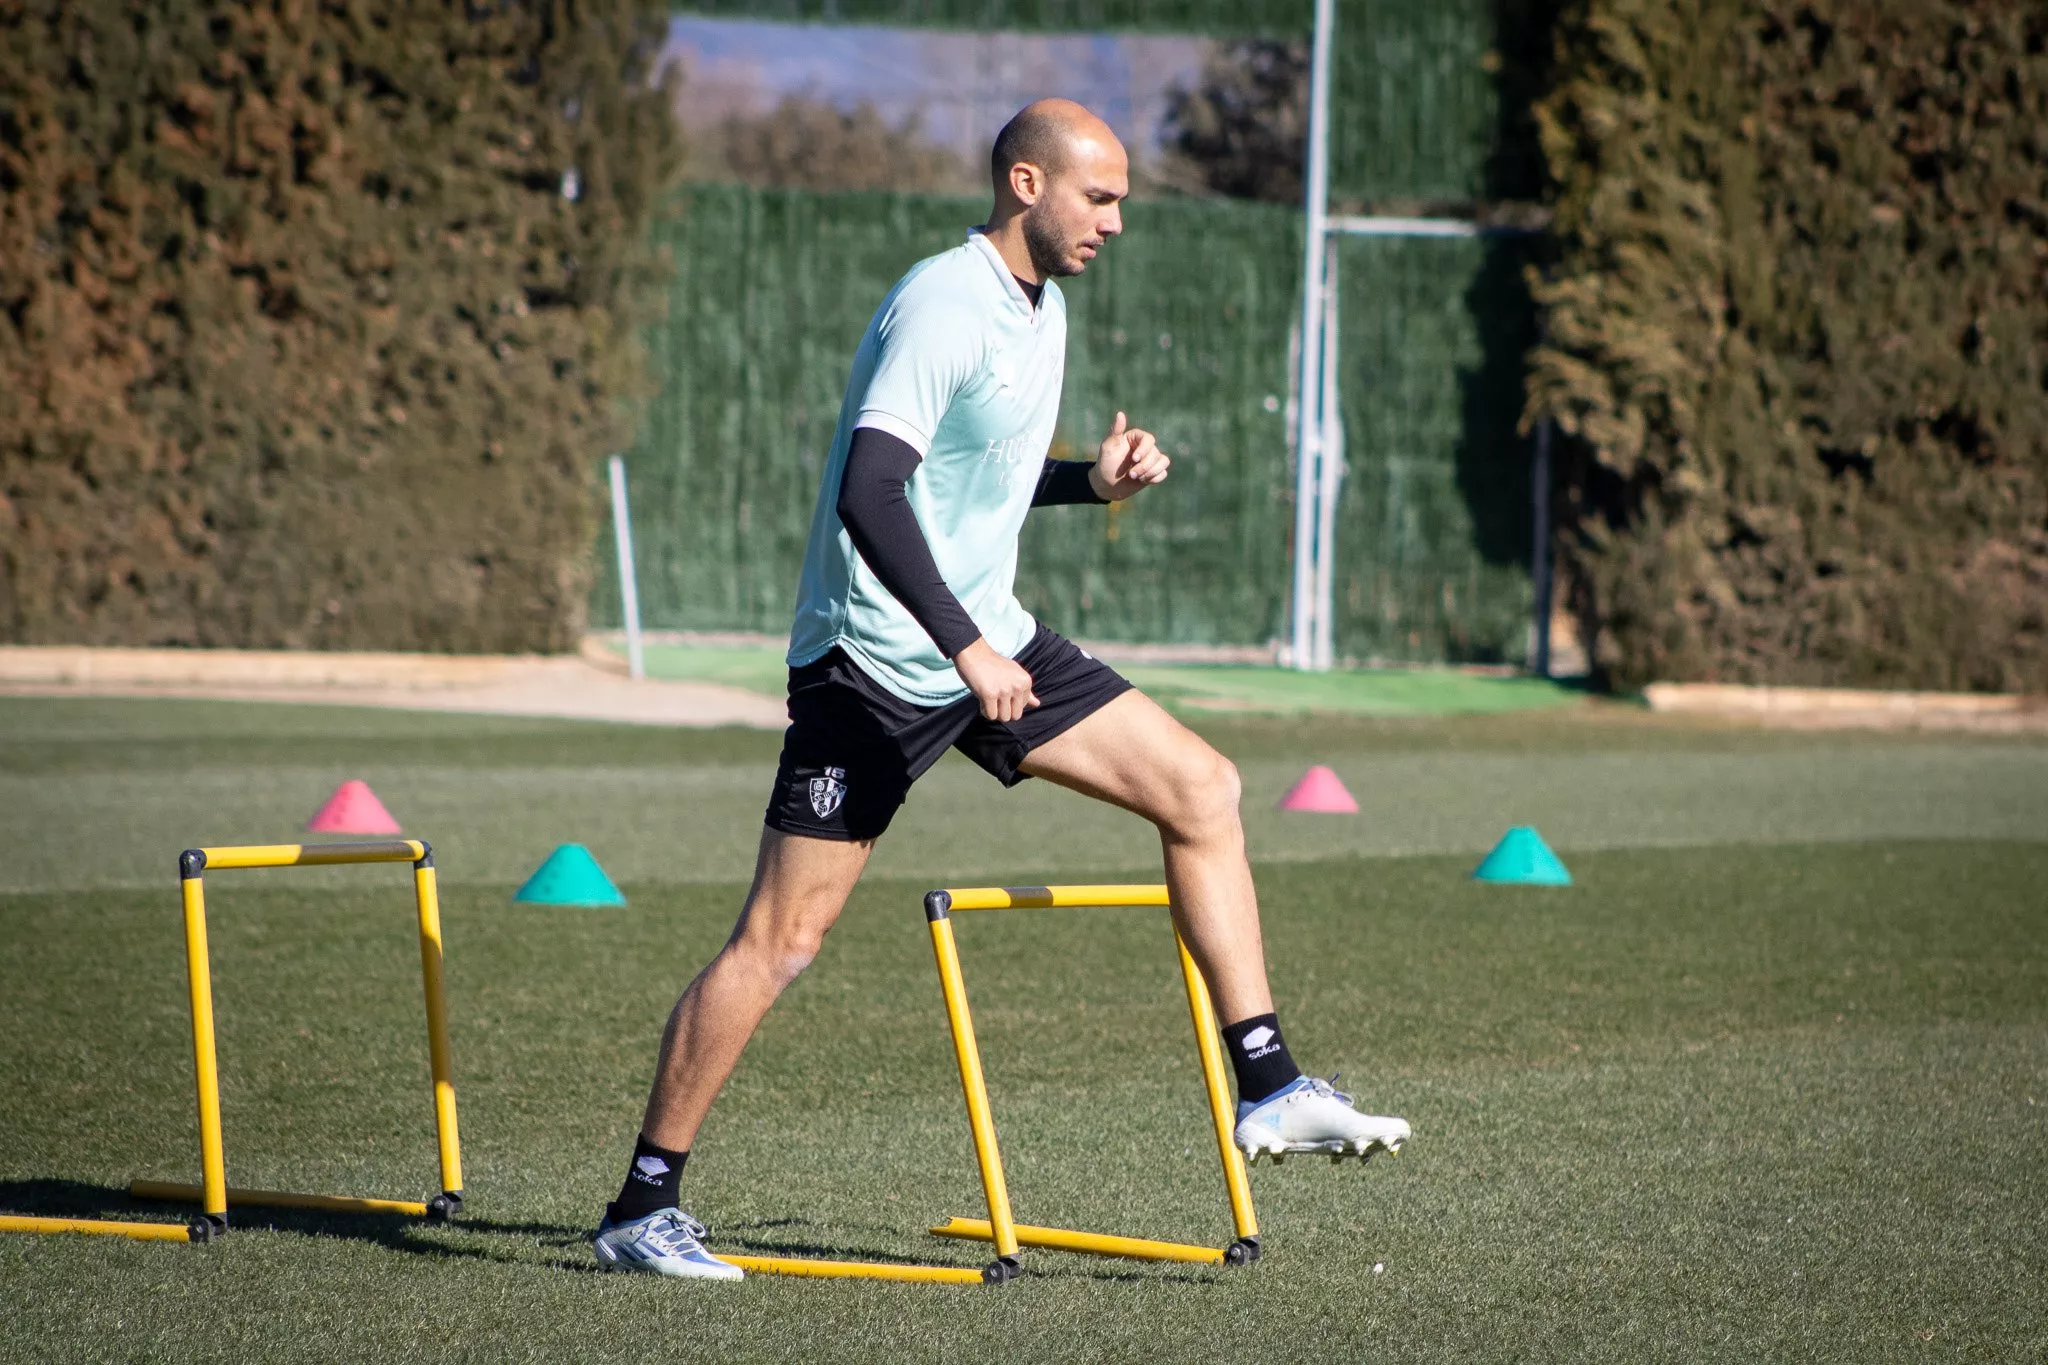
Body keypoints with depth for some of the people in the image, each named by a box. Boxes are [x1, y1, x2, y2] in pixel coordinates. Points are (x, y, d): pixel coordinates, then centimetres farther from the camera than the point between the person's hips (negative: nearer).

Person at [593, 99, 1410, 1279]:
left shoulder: (1043, 308, 11)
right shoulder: (943, 307, -18)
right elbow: (868, 493, -28)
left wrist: (1094, 479, 6)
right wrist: (965, 647, -32)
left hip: (988, 642, 9)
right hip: (874, 661, -8)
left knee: (1202, 787, -1)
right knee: (783, 936, -7)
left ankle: (1269, 1091, 3)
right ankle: (642, 1207, 2)